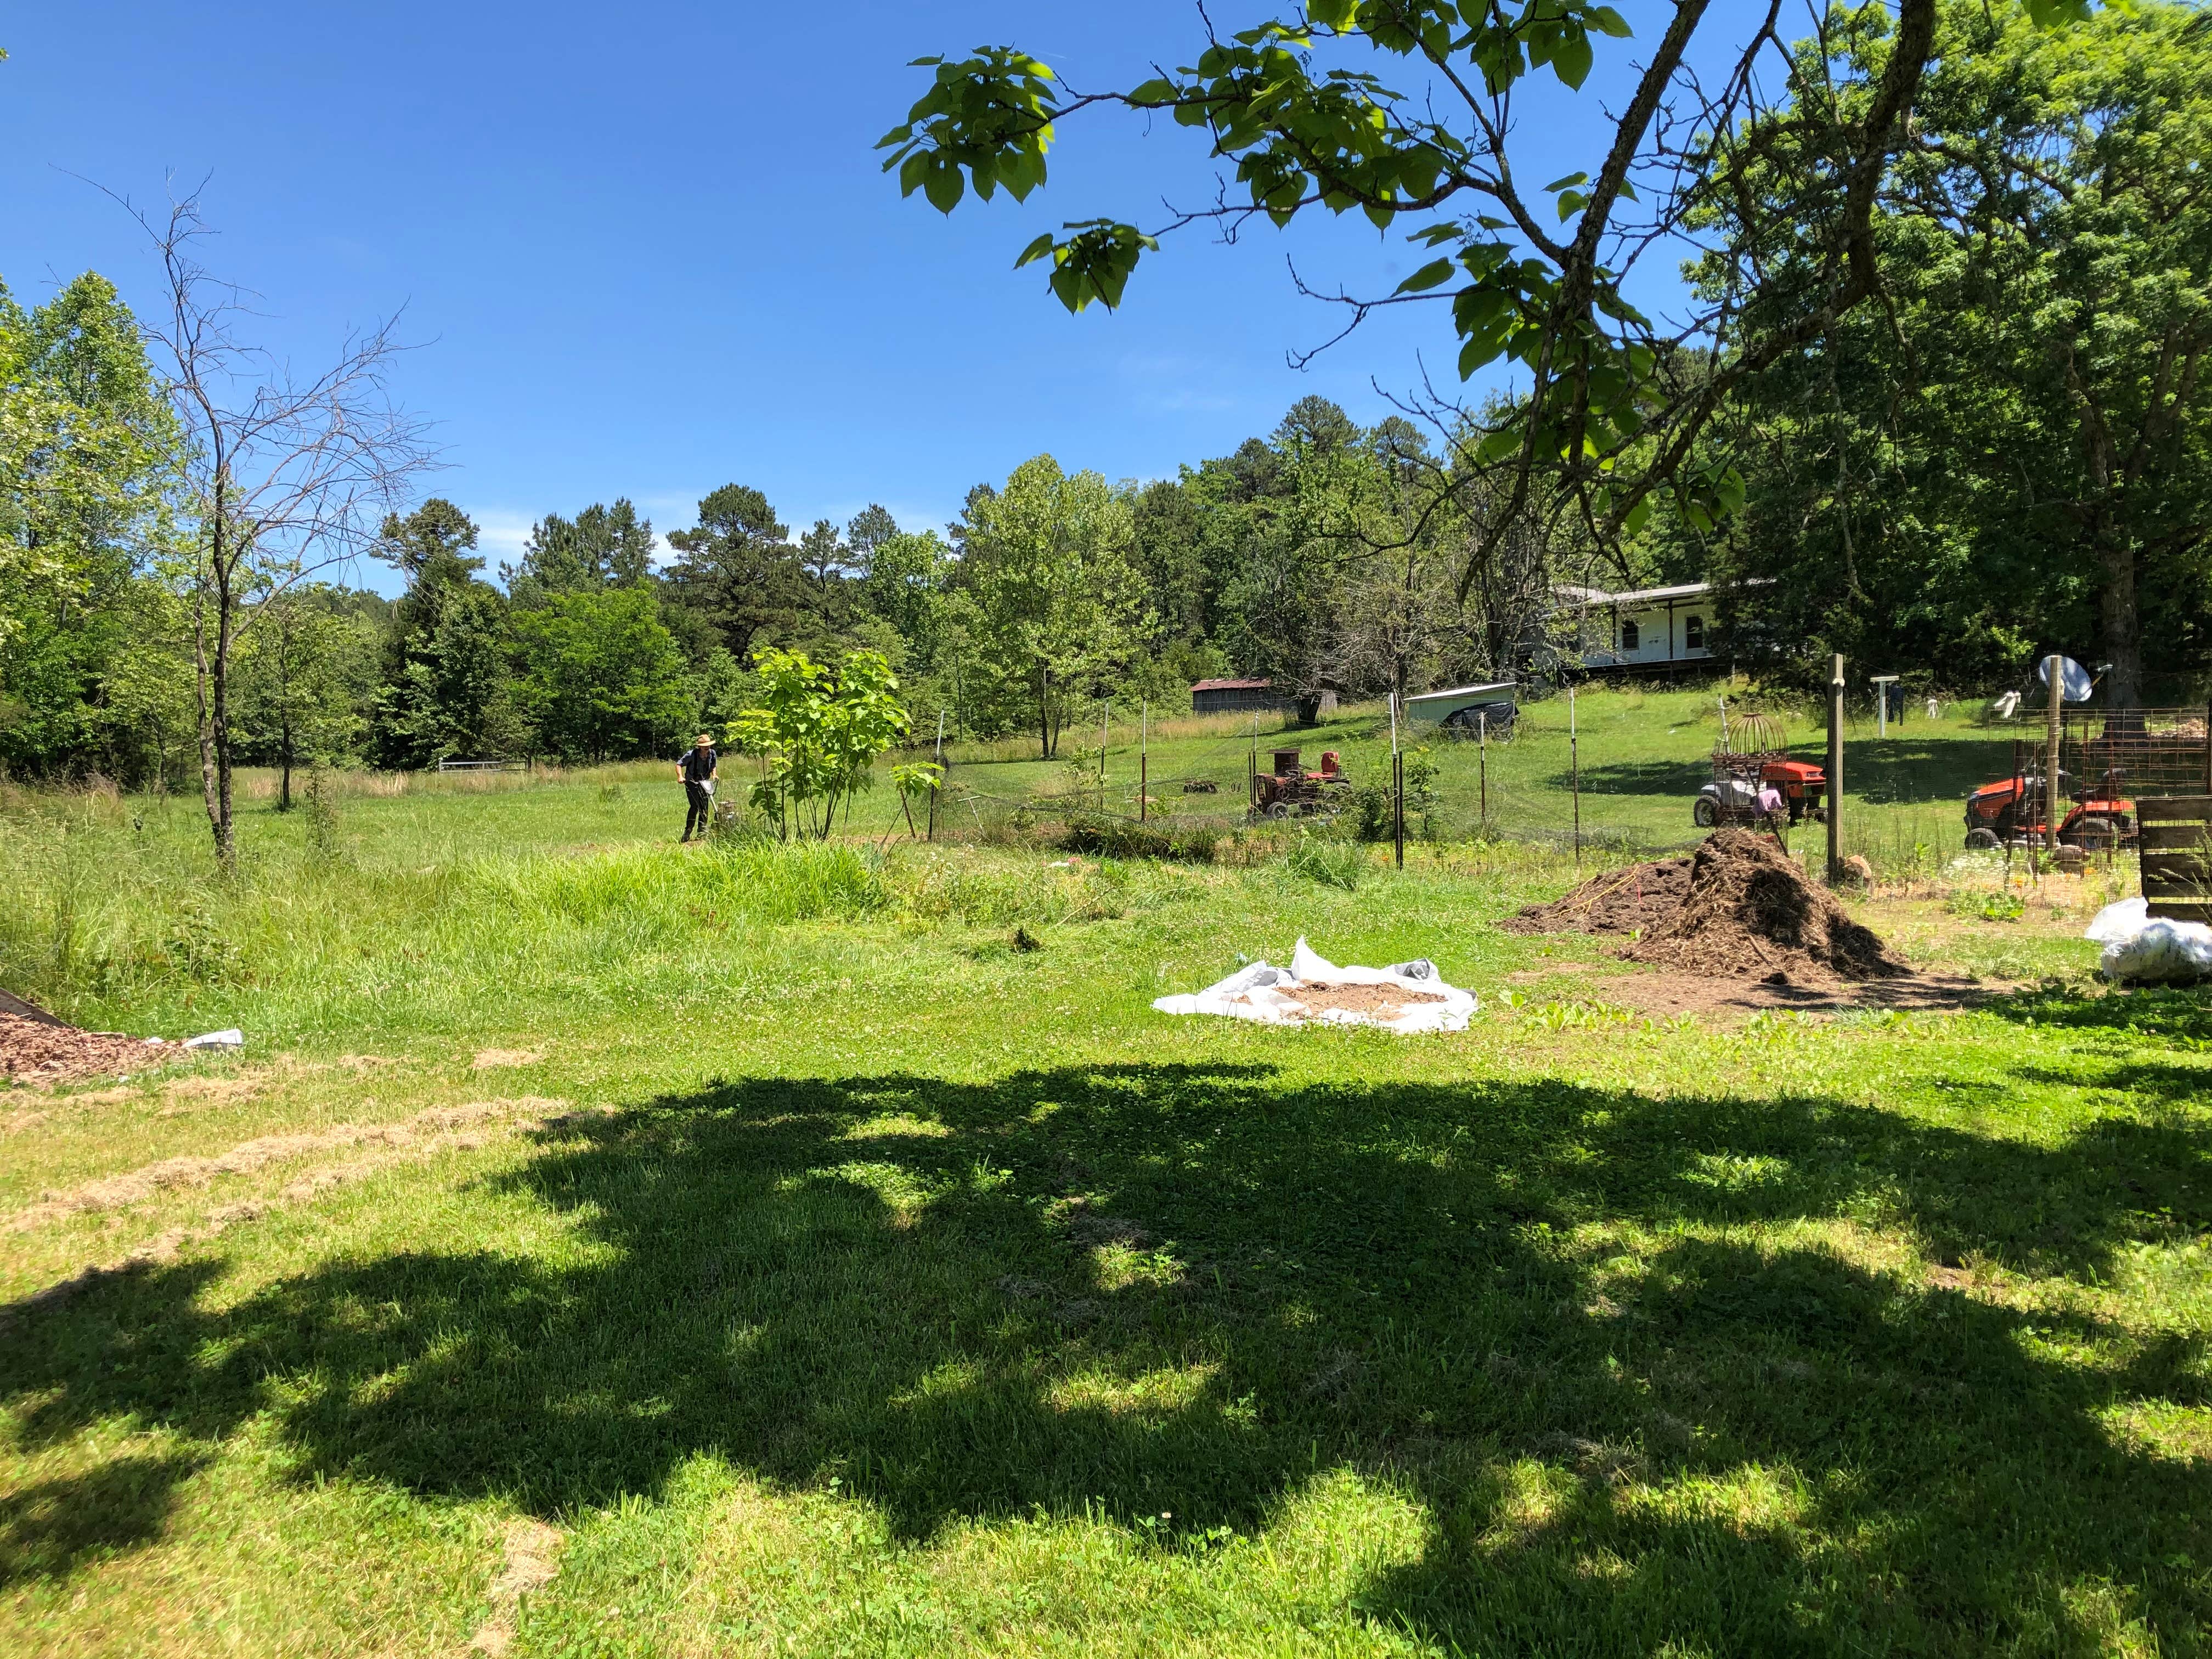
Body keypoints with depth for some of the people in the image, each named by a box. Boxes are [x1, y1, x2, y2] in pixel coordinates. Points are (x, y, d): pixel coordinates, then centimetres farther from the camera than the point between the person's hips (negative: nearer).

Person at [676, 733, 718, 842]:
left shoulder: (712, 754, -3)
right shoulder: (692, 755, -18)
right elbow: (679, 764, -11)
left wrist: (714, 775, 0)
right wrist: (680, 777, -24)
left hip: (704, 782, 5)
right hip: (691, 783, -5)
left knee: (705, 807, 0)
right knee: (695, 806, -17)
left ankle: (702, 831, 11)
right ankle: (687, 832, -11)